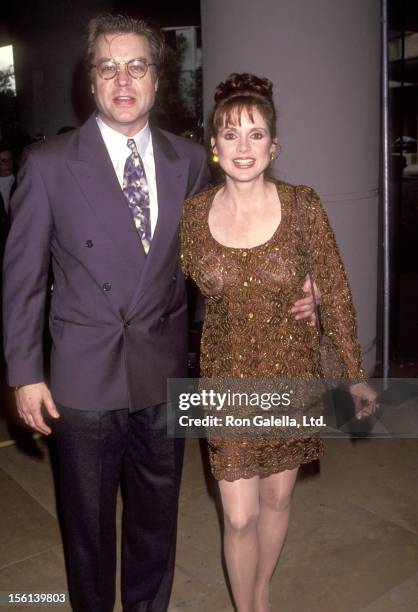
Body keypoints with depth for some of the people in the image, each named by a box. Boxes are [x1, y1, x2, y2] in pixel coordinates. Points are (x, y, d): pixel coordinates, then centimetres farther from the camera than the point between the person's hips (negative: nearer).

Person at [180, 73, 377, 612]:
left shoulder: (303, 207, -12)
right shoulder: (192, 214, -8)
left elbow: (334, 293, -4)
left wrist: (355, 376, 0)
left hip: (292, 375, 1)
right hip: (228, 378, 0)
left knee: (276, 497, 19)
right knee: (239, 517, 5)